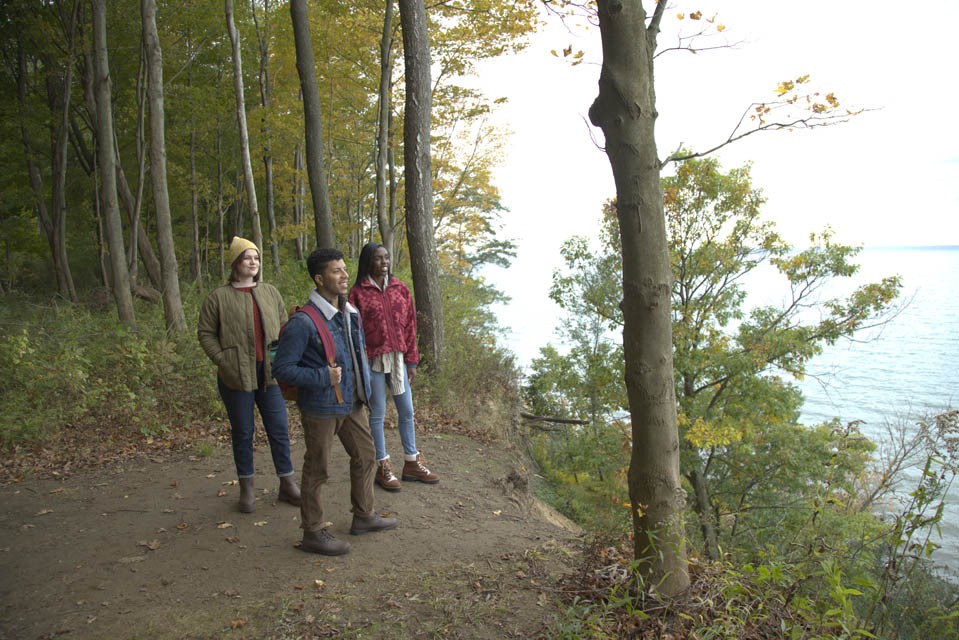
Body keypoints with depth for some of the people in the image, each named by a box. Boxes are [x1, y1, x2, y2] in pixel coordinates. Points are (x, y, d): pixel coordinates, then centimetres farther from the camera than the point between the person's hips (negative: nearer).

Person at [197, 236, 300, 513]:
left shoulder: (270, 292, 8)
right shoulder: (219, 297, -3)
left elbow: (284, 326, 13)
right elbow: (205, 333, 0)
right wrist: (222, 360, -10)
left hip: (269, 374, 3)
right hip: (237, 376, -3)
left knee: (279, 429, 7)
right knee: (242, 432, 9)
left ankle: (287, 484, 20)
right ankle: (246, 488, 23)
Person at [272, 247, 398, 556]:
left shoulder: (350, 313, 5)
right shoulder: (303, 322, -21)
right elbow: (282, 369, -19)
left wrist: (363, 386, 12)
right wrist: (324, 377, -24)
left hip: (352, 403, 8)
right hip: (321, 409, -8)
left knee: (365, 456, 19)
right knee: (316, 471, 6)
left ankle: (363, 516, 38)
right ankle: (313, 533, 22)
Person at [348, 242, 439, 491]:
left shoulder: (400, 289, 6)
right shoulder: (358, 293, -5)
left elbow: (410, 326, 7)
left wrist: (412, 361, 4)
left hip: (397, 358, 4)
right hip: (373, 361, -4)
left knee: (407, 412, 11)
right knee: (377, 414, 5)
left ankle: (411, 463, 25)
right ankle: (382, 467, 18)